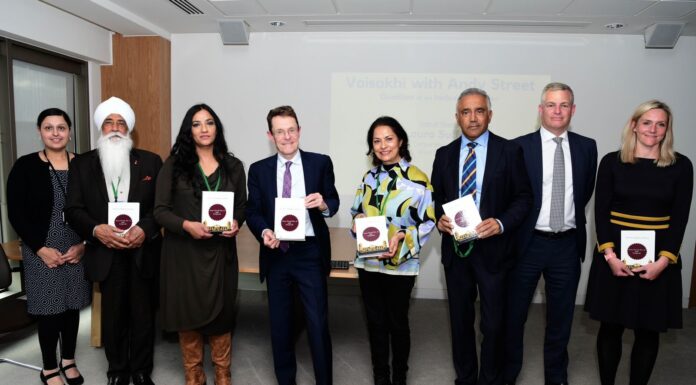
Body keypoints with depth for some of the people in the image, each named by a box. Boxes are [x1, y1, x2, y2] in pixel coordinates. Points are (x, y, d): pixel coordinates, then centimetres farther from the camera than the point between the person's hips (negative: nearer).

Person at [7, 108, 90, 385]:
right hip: (42, 252, -2)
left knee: (72, 305, 12)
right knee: (49, 309, 5)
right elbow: (16, 214, -5)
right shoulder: (25, 166, -3)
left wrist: (84, 244, -6)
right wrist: (41, 249, -11)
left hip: (77, 250, 2)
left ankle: (68, 361, 32)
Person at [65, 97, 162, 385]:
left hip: (143, 251, 0)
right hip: (106, 253, 1)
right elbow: (73, 209, 1)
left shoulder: (151, 161, 3)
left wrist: (145, 229, -19)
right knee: (112, 316, 12)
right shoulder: (82, 164, 6)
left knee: (143, 315, 9)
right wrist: (96, 229, -18)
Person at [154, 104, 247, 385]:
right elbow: (160, 210, -3)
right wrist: (186, 225, -20)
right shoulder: (174, 165, -1)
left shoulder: (233, 166, 5)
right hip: (184, 251, -1)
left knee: (221, 311, 9)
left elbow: (242, 205, 10)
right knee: (187, 311, 9)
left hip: (221, 251, 1)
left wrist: (236, 222, -11)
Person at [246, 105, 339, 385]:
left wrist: (324, 204, -21)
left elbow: (333, 202, 3)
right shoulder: (259, 170, 5)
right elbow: (252, 211, 3)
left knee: (318, 323, 3)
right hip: (276, 255, 3)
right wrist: (264, 231, -17)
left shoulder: (320, 163, 0)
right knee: (279, 325, 15)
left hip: (310, 254, -2)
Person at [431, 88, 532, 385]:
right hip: (455, 249, 3)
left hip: (492, 249, -3)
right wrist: (439, 219, -10)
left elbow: (523, 197, -2)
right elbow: (436, 197, 10)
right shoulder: (444, 155, 6)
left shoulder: (509, 151, -3)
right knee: (460, 320, 16)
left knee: (493, 324, 8)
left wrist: (501, 223, -18)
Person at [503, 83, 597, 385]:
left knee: (561, 316, 16)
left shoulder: (586, 147, 3)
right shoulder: (519, 147, -7)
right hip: (528, 244, -2)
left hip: (568, 245, 3)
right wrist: (516, 227, -2)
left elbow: (586, 191, 15)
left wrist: (570, 215, 11)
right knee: (514, 313, 10)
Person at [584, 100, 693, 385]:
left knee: (648, 331, 9)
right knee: (610, 327, 8)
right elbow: (600, 212, -2)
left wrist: (663, 261, -11)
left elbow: (680, 218, -1)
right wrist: (609, 255, -11)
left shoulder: (681, 166, 1)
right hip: (614, 257, 0)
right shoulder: (612, 162, -1)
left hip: (658, 260, 1)